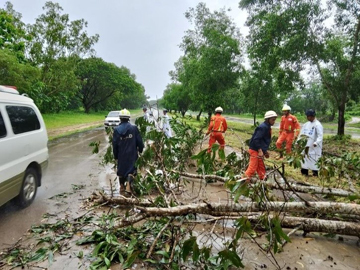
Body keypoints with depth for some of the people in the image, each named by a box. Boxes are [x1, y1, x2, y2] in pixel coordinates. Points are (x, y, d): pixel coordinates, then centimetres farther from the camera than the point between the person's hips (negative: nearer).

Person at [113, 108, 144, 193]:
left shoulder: (116, 130, -5)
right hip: (132, 154, -2)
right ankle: (129, 185, -11)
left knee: (121, 168, 18)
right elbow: (139, 141, -5)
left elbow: (114, 144, 0)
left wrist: (115, 155, 11)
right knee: (131, 169, 5)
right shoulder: (134, 128, -10)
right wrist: (140, 150, 12)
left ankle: (122, 186, 30)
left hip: (121, 154, 2)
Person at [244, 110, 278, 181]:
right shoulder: (263, 127, -18)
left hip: (259, 150, 10)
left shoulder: (267, 127, 13)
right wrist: (260, 150, -25)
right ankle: (245, 180, 2)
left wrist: (265, 151, 21)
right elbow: (256, 139, -25)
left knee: (261, 167, 17)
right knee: (253, 167, -6)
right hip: (255, 150, -10)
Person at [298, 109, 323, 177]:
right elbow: (302, 134, 17)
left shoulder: (317, 125, -10)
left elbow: (320, 136, -17)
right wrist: (298, 141, 8)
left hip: (313, 147, -7)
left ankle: (315, 173, 4)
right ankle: (304, 172, 20)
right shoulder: (306, 124, 12)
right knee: (305, 158, 11)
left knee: (314, 159, -5)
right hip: (305, 146, 7)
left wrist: (316, 142, -31)